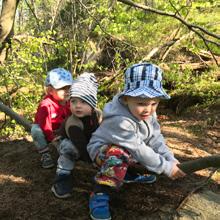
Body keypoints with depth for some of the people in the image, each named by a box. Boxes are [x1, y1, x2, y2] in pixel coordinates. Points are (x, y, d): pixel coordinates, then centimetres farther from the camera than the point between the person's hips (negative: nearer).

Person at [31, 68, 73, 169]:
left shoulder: (68, 103, -9)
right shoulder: (45, 105, -30)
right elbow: (44, 123, -31)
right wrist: (51, 138, -32)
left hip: (60, 131, 5)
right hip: (46, 132, -4)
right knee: (36, 130, -34)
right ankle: (45, 155, -19)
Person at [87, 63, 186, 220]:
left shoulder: (148, 113, -11)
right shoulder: (120, 120, -37)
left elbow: (155, 138, -6)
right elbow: (138, 150, -34)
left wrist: (171, 159, -17)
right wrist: (166, 167, -30)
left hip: (129, 151, 8)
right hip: (103, 149, -8)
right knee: (118, 156, -40)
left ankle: (129, 171, 11)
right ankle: (100, 195, -27)